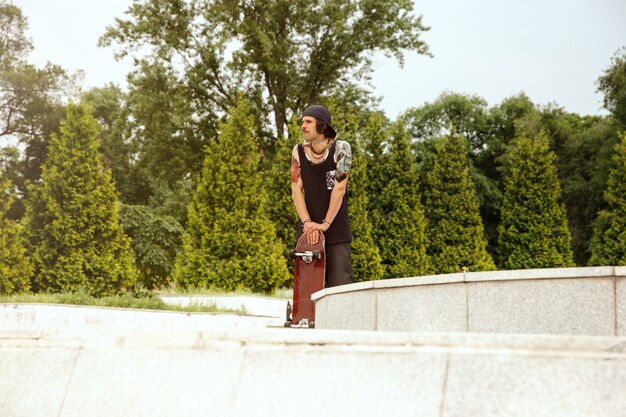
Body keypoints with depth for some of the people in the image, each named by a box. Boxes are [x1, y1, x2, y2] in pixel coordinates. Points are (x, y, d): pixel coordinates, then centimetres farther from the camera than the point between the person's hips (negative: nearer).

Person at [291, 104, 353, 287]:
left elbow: (339, 188, -11)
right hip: (307, 229, 3)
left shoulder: (340, 148, -4)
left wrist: (325, 224, -17)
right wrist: (307, 222, -13)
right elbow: (296, 189, 0)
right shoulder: (299, 151, 7)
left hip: (336, 230, -3)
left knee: (339, 285, -7)